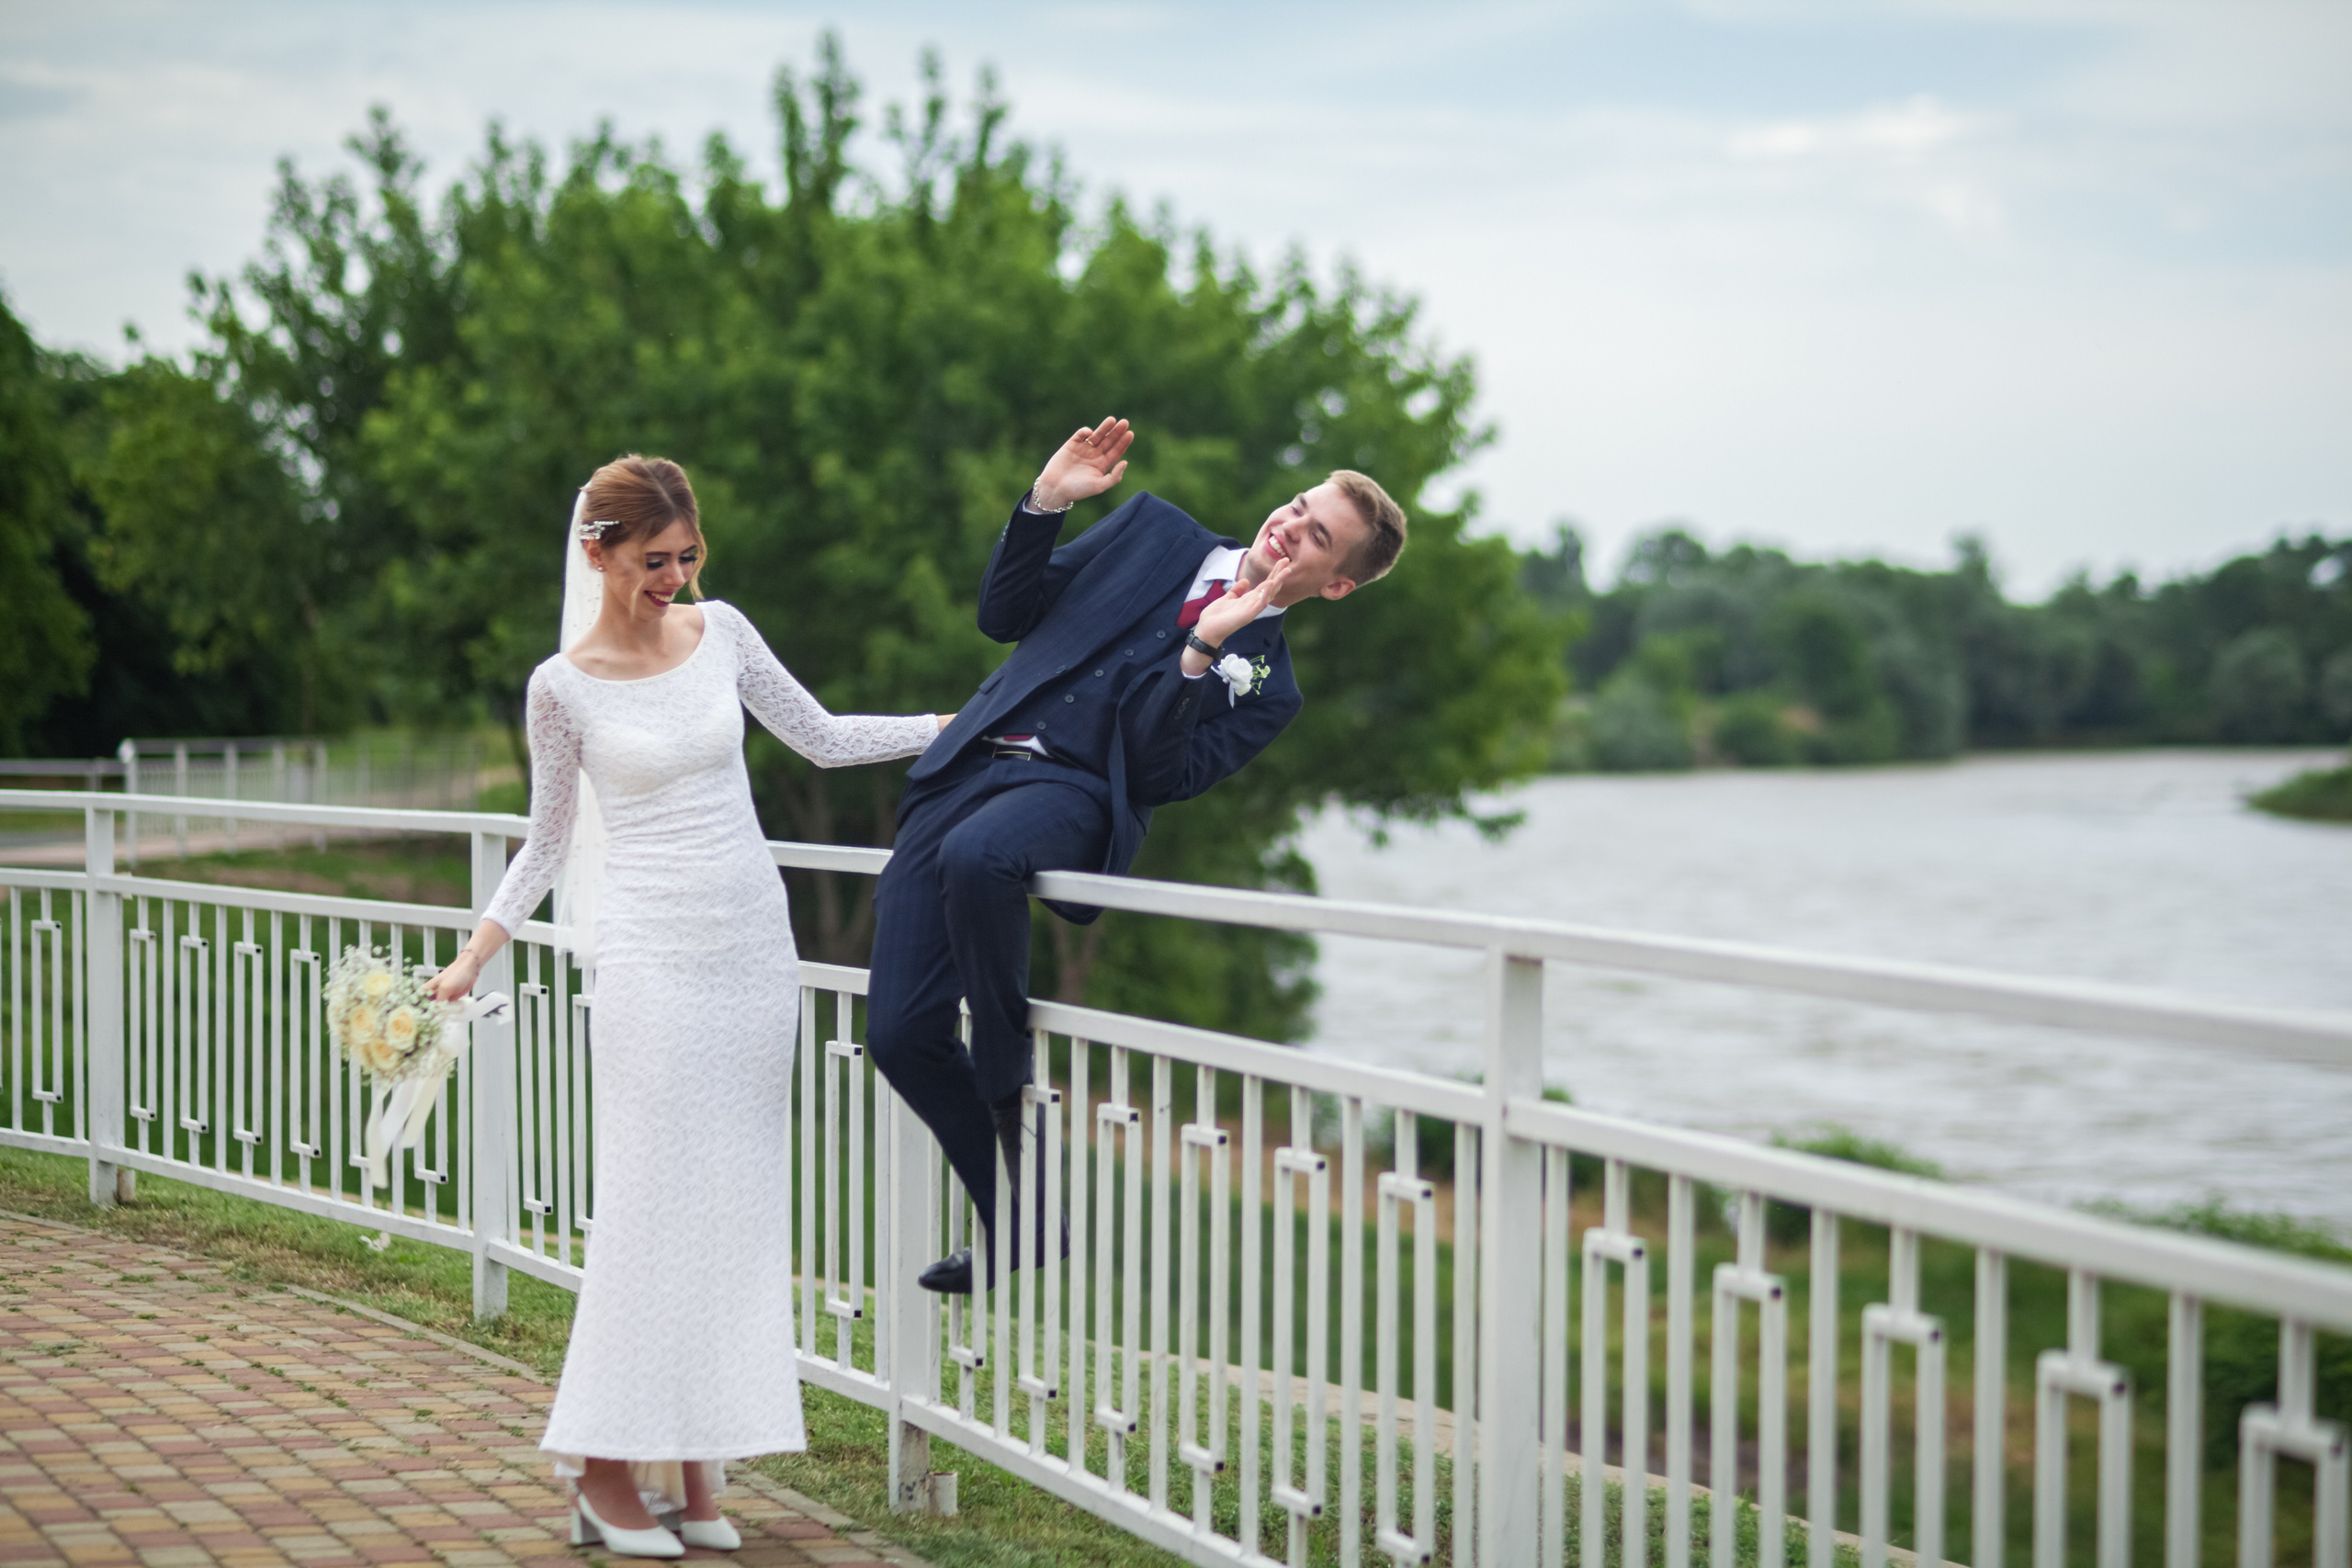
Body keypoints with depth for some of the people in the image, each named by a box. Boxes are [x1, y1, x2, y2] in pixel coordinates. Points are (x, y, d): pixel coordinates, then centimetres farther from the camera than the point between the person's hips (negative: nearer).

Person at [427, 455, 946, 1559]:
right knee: (652, 1204, -6)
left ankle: (691, 1464, 11)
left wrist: (964, 723, 8)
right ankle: (607, 1467, 2)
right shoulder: (565, 686, -3)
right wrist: (472, 958, -2)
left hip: (752, 941, 4)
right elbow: (547, 841, 5)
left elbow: (824, 739, 13)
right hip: (649, 953, -4)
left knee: (737, 1205, 4)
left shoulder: (723, 634, 5)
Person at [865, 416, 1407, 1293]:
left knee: (975, 854, -41)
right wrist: (1046, 501, 2)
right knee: (899, 1032, -7)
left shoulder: (1265, 684, 5)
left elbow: (1156, 777, -9)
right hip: (970, 763, 4)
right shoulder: (1152, 532, 15)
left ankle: (1009, 1086, -16)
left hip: (1071, 794, -4)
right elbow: (1005, 613, 15)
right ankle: (1021, 1229, 11)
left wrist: (1202, 651, -18)